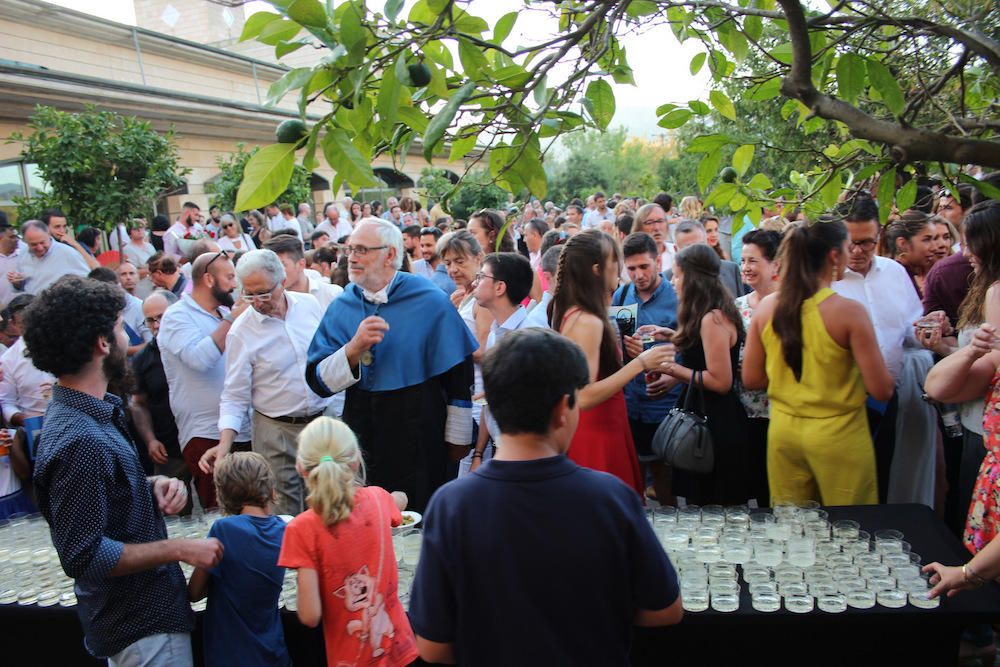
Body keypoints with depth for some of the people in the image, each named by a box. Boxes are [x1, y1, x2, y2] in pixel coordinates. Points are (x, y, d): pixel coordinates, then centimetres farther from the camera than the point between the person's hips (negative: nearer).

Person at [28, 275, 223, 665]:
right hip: (142, 626, -10)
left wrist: (153, 486, -2)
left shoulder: (96, 414, 3)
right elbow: (84, 555, -26)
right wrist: (180, 550, -21)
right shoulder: (78, 440, -28)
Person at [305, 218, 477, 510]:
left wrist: (457, 439, 0)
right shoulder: (342, 306, 0)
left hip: (420, 445, -3)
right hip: (361, 441, 3)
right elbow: (317, 380, -5)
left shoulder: (431, 301, -9)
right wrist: (355, 348, -21)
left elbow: (460, 377, -4)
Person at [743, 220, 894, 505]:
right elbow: (882, 390, -13)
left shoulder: (766, 307, -3)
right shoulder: (849, 311, -15)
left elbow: (751, 379, 4)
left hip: (782, 431, 4)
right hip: (838, 435, -4)